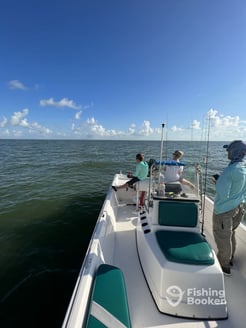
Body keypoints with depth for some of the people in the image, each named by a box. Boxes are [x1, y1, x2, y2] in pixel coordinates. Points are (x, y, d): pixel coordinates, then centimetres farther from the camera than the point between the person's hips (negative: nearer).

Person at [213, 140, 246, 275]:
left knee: (222, 238, 9)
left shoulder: (230, 170, -28)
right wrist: (221, 180, 8)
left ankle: (224, 266, 26)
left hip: (224, 210, -8)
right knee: (231, 234, 25)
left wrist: (217, 182, -11)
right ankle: (229, 259, 43)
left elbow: (222, 194, -27)